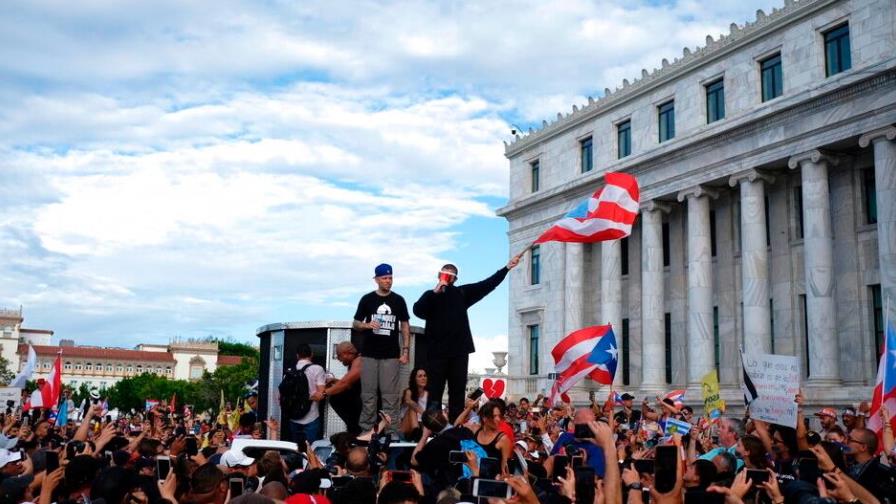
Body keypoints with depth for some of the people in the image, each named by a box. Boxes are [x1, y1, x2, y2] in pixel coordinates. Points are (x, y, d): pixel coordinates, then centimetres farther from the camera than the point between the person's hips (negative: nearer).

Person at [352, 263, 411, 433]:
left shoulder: (398, 300, 7)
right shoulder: (367, 299, 5)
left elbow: (405, 326, 9)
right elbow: (355, 324, 8)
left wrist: (405, 350, 1)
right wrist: (367, 325, -14)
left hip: (391, 355, 0)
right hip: (369, 354, 0)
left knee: (390, 394, -3)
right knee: (368, 393, 2)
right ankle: (366, 429, 8)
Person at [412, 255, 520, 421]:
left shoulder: (462, 293, 11)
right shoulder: (431, 295, 9)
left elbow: (487, 284, 5)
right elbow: (418, 310, -9)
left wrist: (507, 268, -1)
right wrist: (435, 292, -14)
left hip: (459, 350, 2)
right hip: (437, 351, -2)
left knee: (458, 392, 5)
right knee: (435, 392, 0)